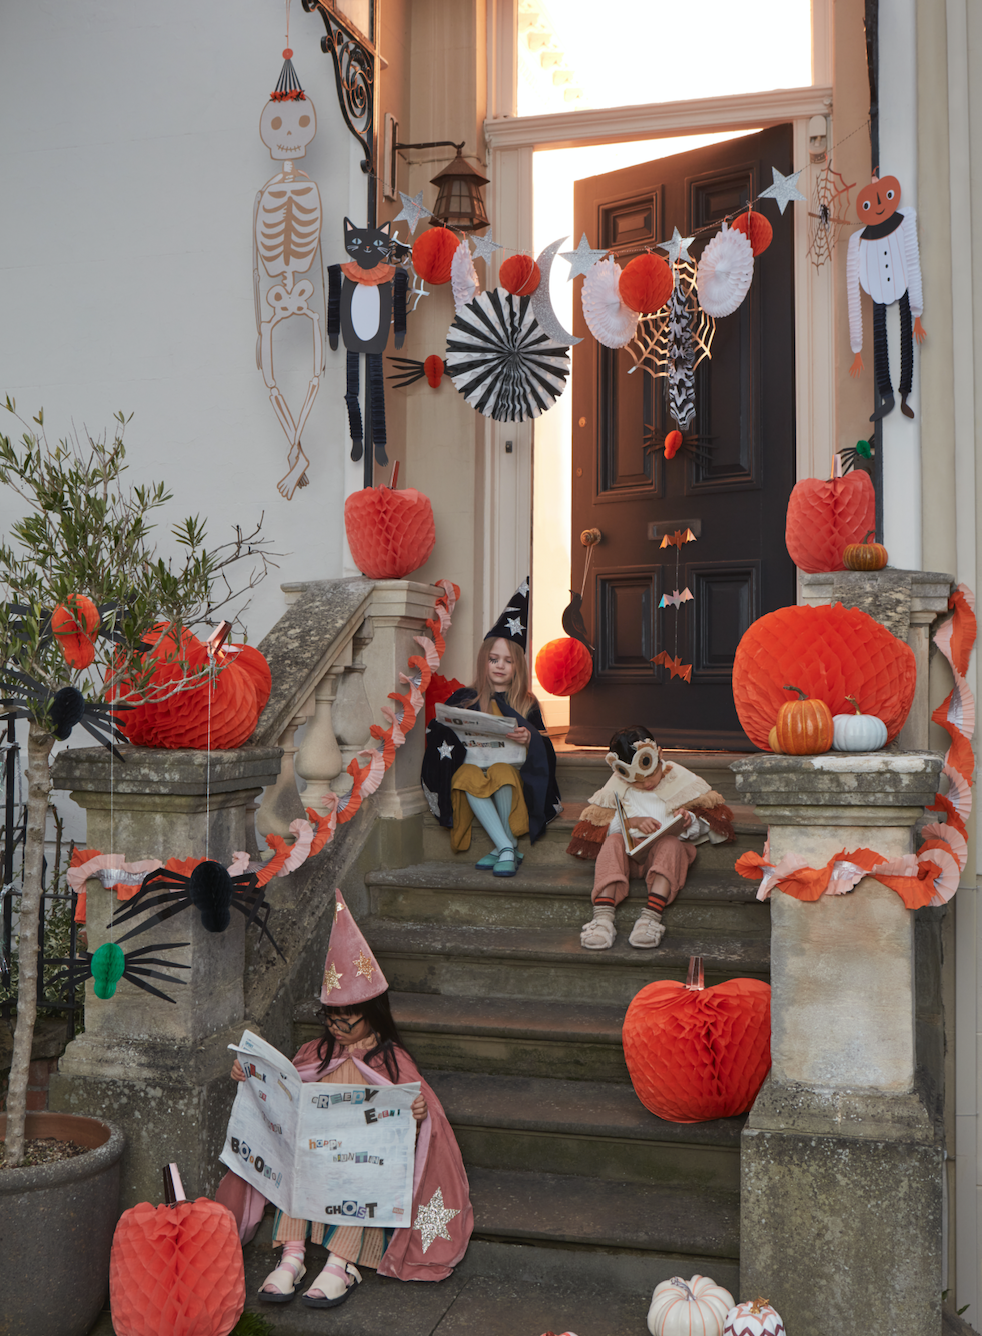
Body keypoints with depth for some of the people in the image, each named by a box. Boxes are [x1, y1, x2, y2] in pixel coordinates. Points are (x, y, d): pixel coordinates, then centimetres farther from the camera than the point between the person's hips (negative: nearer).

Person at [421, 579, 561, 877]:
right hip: (472, 768, 1)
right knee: (469, 775, -35)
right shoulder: (465, 699, 15)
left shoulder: (526, 705, 12)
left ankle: (501, 848, -25)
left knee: (502, 773, -36)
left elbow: (543, 752, 3)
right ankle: (507, 847, -38)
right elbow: (437, 736, 6)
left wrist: (529, 738, -18)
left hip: (513, 776, -1)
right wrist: (458, 737, -15)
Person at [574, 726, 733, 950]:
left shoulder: (680, 778, 10)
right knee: (613, 842, -31)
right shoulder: (617, 786, 14)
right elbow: (600, 822, 6)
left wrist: (689, 822, -16)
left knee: (671, 844, -36)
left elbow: (704, 825, 8)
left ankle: (651, 916, -54)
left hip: (668, 847, -1)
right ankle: (602, 917, -47)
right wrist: (632, 822, -11)